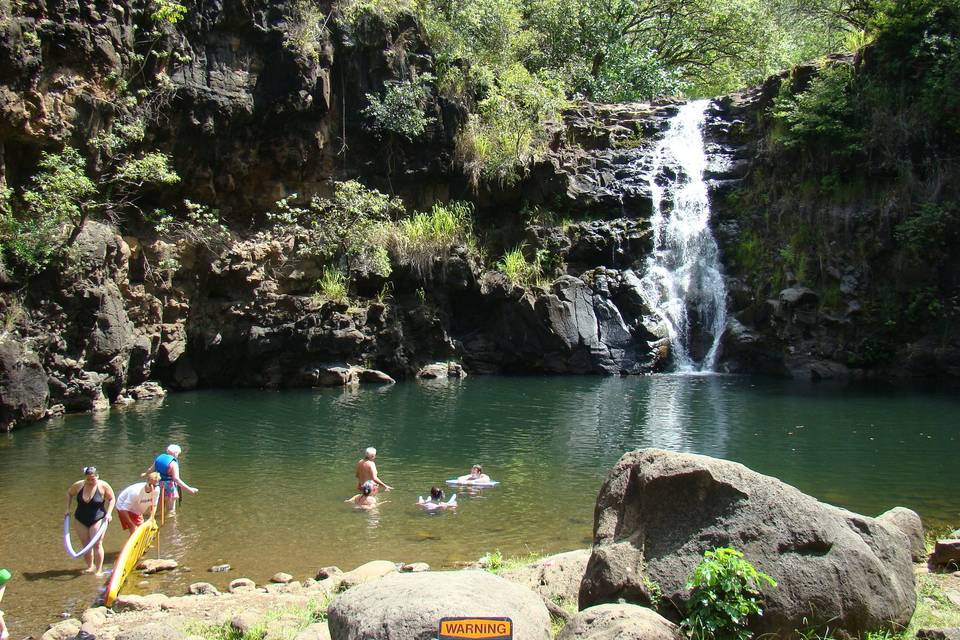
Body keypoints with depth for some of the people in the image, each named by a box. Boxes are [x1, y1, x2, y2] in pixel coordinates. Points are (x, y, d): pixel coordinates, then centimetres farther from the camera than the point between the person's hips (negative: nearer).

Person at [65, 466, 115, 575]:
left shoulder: (103, 486, -13)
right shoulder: (78, 485, -7)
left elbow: (112, 499, -1)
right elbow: (69, 494, 13)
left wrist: (109, 513, -10)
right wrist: (68, 509, 7)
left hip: (98, 519, -3)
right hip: (80, 520, 3)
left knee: (97, 544, -9)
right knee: (85, 544, 10)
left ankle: (99, 570, -3)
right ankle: (90, 567, 25)